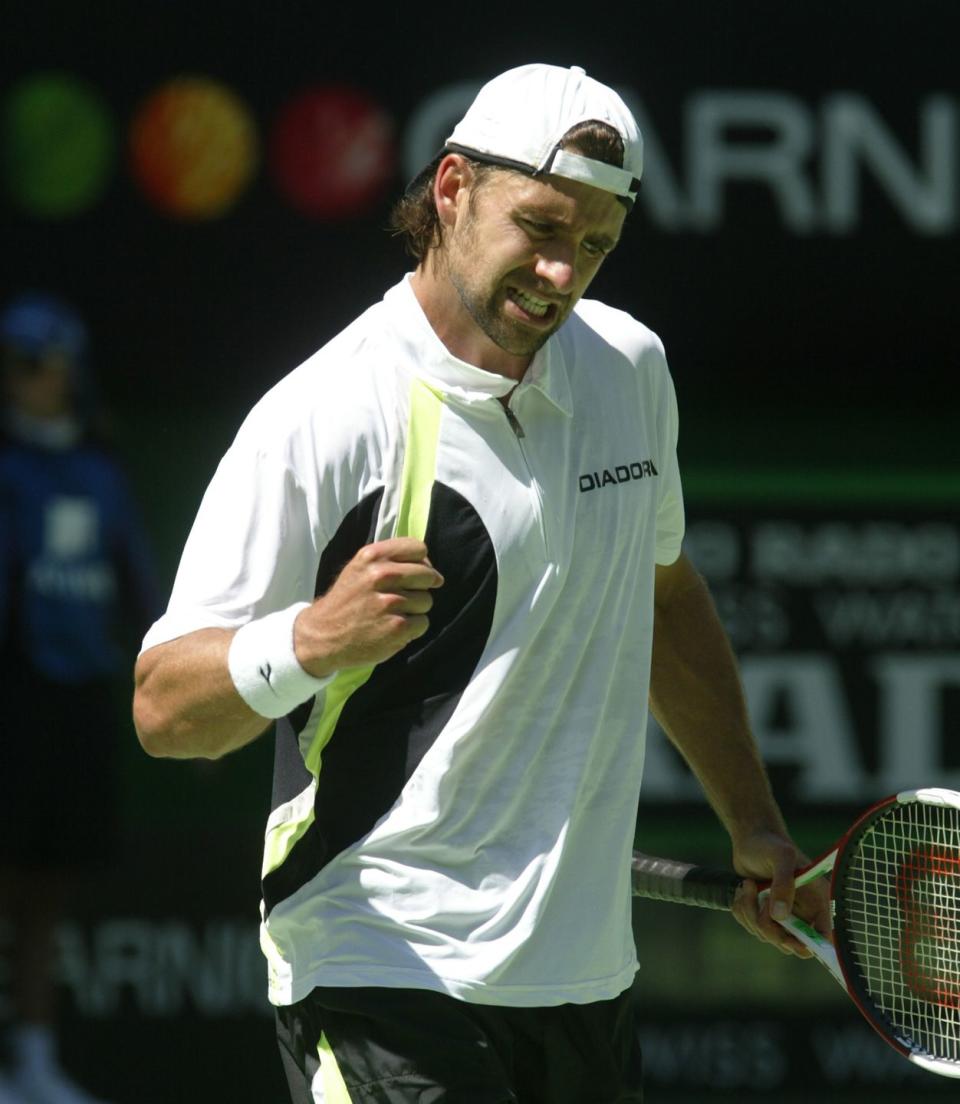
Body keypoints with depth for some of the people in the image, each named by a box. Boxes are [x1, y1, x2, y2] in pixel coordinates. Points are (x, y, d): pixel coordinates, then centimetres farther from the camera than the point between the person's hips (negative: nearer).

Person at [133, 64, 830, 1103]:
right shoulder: (321, 422, -13)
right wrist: (311, 641, -33)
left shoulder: (630, 368, 8)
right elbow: (162, 708, -14)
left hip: (584, 972, 7)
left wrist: (751, 822, 28)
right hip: (380, 980, -7)